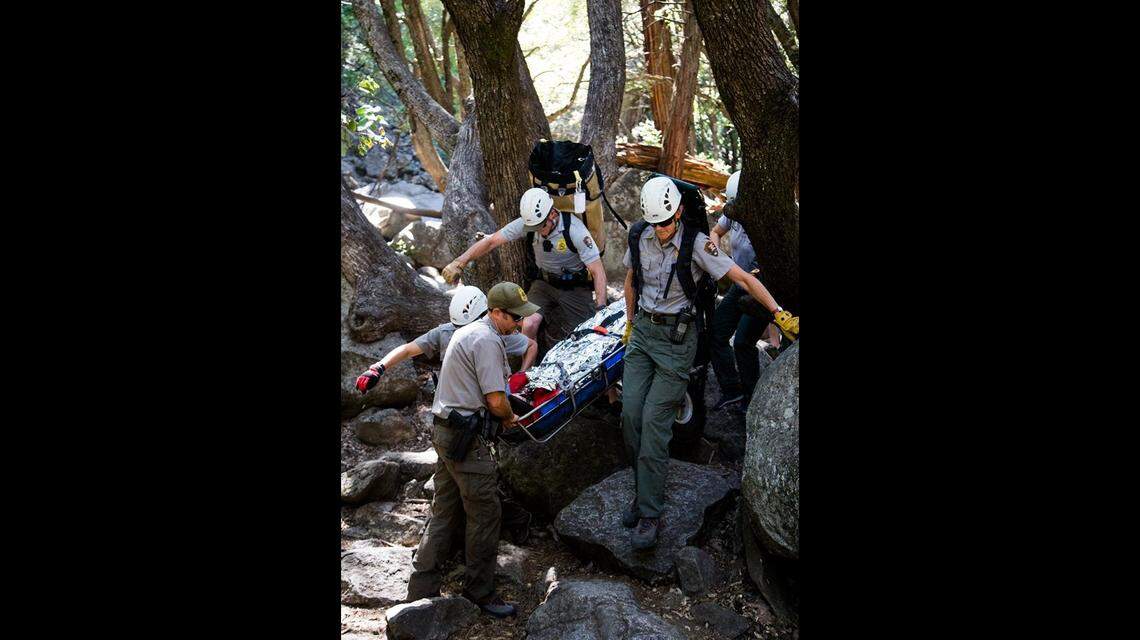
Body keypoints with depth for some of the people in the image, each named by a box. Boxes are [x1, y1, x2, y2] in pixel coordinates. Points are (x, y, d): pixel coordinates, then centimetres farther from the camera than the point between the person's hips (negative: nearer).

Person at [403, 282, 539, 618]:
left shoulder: (469, 331, 17)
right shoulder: (488, 341, -16)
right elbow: (496, 402, -19)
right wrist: (510, 418, 2)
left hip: (443, 429, 10)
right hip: (465, 437, -10)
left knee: (444, 511, 14)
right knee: (485, 513, 0)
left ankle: (422, 590, 18)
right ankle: (480, 592, 10)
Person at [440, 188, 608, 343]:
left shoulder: (574, 229, -24)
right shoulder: (527, 222, -14)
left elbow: (598, 272, -22)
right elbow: (491, 241, -11)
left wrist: (600, 309, -30)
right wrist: (459, 262, -21)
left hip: (574, 287, -3)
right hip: (544, 282, 3)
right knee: (529, 325, -24)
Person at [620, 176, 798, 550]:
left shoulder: (696, 245, -14)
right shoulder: (639, 237, 0)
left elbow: (743, 279, -15)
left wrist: (780, 314, -22)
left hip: (677, 337, -5)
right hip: (643, 330, 5)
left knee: (654, 420, -12)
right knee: (630, 413, -5)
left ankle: (650, 515, -7)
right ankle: (645, 491, 12)